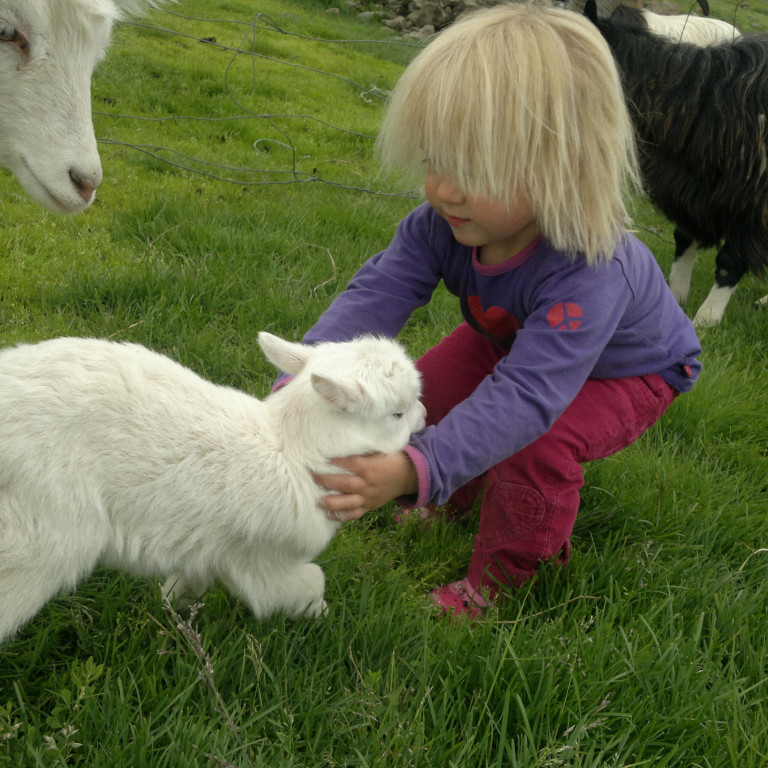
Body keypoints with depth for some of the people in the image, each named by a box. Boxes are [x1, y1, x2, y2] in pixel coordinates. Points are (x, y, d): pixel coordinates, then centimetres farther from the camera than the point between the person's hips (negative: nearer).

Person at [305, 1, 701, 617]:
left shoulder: (587, 277, -49)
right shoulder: (443, 223, -29)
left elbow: (524, 396, -56)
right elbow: (376, 296, -35)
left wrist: (414, 471, -69)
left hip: (628, 370, -6)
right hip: (512, 336, 6)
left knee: (538, 444, -30)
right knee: (428, 389, -6)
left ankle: (500, 576, -3)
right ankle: (457, 498, 25)